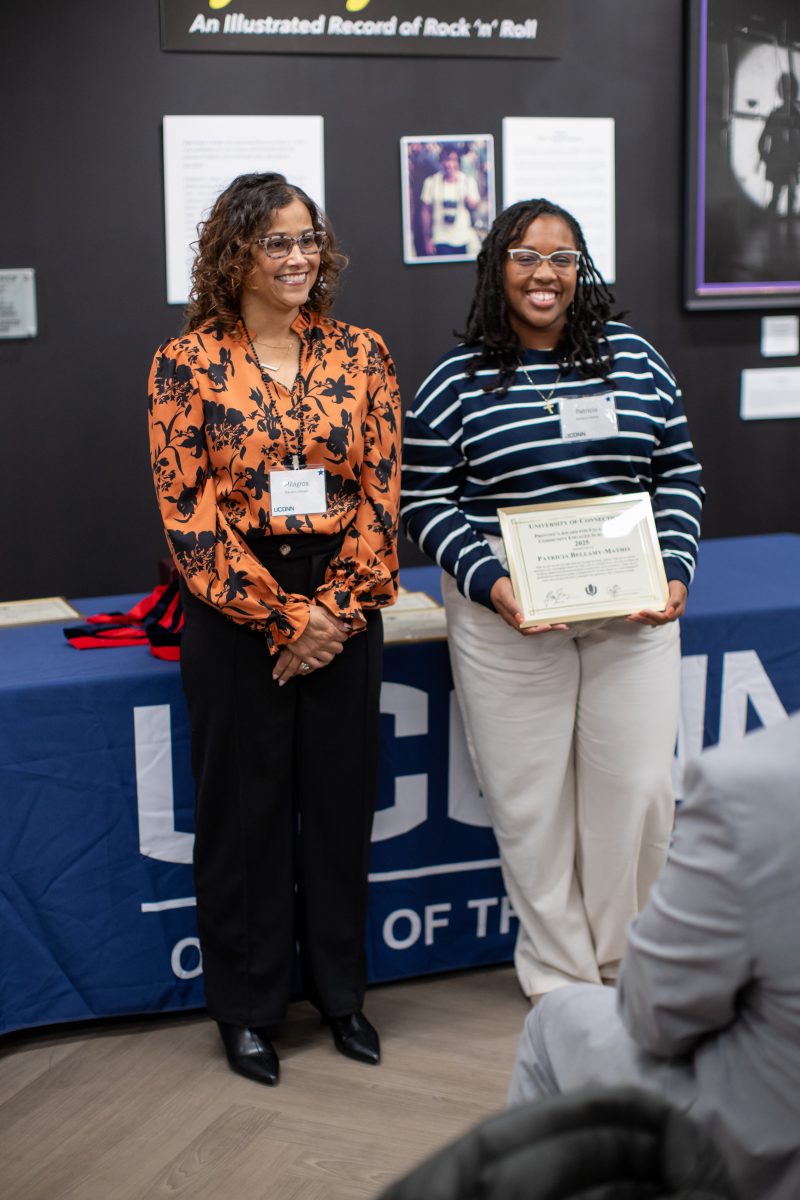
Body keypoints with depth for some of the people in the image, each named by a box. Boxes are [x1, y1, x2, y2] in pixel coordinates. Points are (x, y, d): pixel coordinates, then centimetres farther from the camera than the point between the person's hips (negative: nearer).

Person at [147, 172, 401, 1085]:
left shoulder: (359, 352, 4)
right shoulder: (187, 363, -4)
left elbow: (382, 490, 1)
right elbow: (188, 514, -9)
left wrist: (338, 607, -9)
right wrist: (280, 618, -12)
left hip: (343, 605, 3)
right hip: (234, 610, -3)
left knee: (340, 794, 11)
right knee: (244, 800, 7)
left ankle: (340, 988, 28)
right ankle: (246, 1005, 22)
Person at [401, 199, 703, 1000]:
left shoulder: (634, 360, 8)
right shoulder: (456, 382, -1)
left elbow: (677, 475, 11)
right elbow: (425, 504, -2)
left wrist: (675, 572, -3)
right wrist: (490, 583, -15)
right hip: (508, 616, -2)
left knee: (639, 787, 4)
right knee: (532, 796, 3)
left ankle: (627, 964, 24)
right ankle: (558, 975, 19)